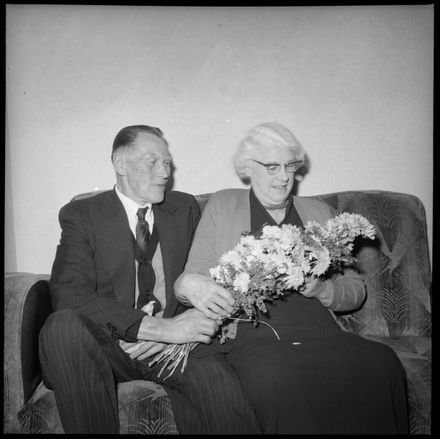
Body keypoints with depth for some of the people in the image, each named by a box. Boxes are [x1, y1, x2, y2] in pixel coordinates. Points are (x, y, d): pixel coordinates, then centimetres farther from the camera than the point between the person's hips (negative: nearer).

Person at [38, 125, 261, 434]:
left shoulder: (186, 208, 12)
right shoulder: (81, 215, 1)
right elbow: (69, 293, -14)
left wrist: (176, 328, -13)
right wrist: (159, 327, -23)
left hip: (174, 343, 0)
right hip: (108, 345, 1)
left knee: (222, 390, -32)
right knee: (63, 325, -32)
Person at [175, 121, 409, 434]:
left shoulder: (320, 213, 20)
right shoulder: (222, 205, 13)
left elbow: (356, 290, 17)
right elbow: (194, 275, 8)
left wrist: (322, 289, -6)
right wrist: (191, 285, -17)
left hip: (320, 331, 3)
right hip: (255, 334, -2)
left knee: (383, 364, -27)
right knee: (276, 379, -36)